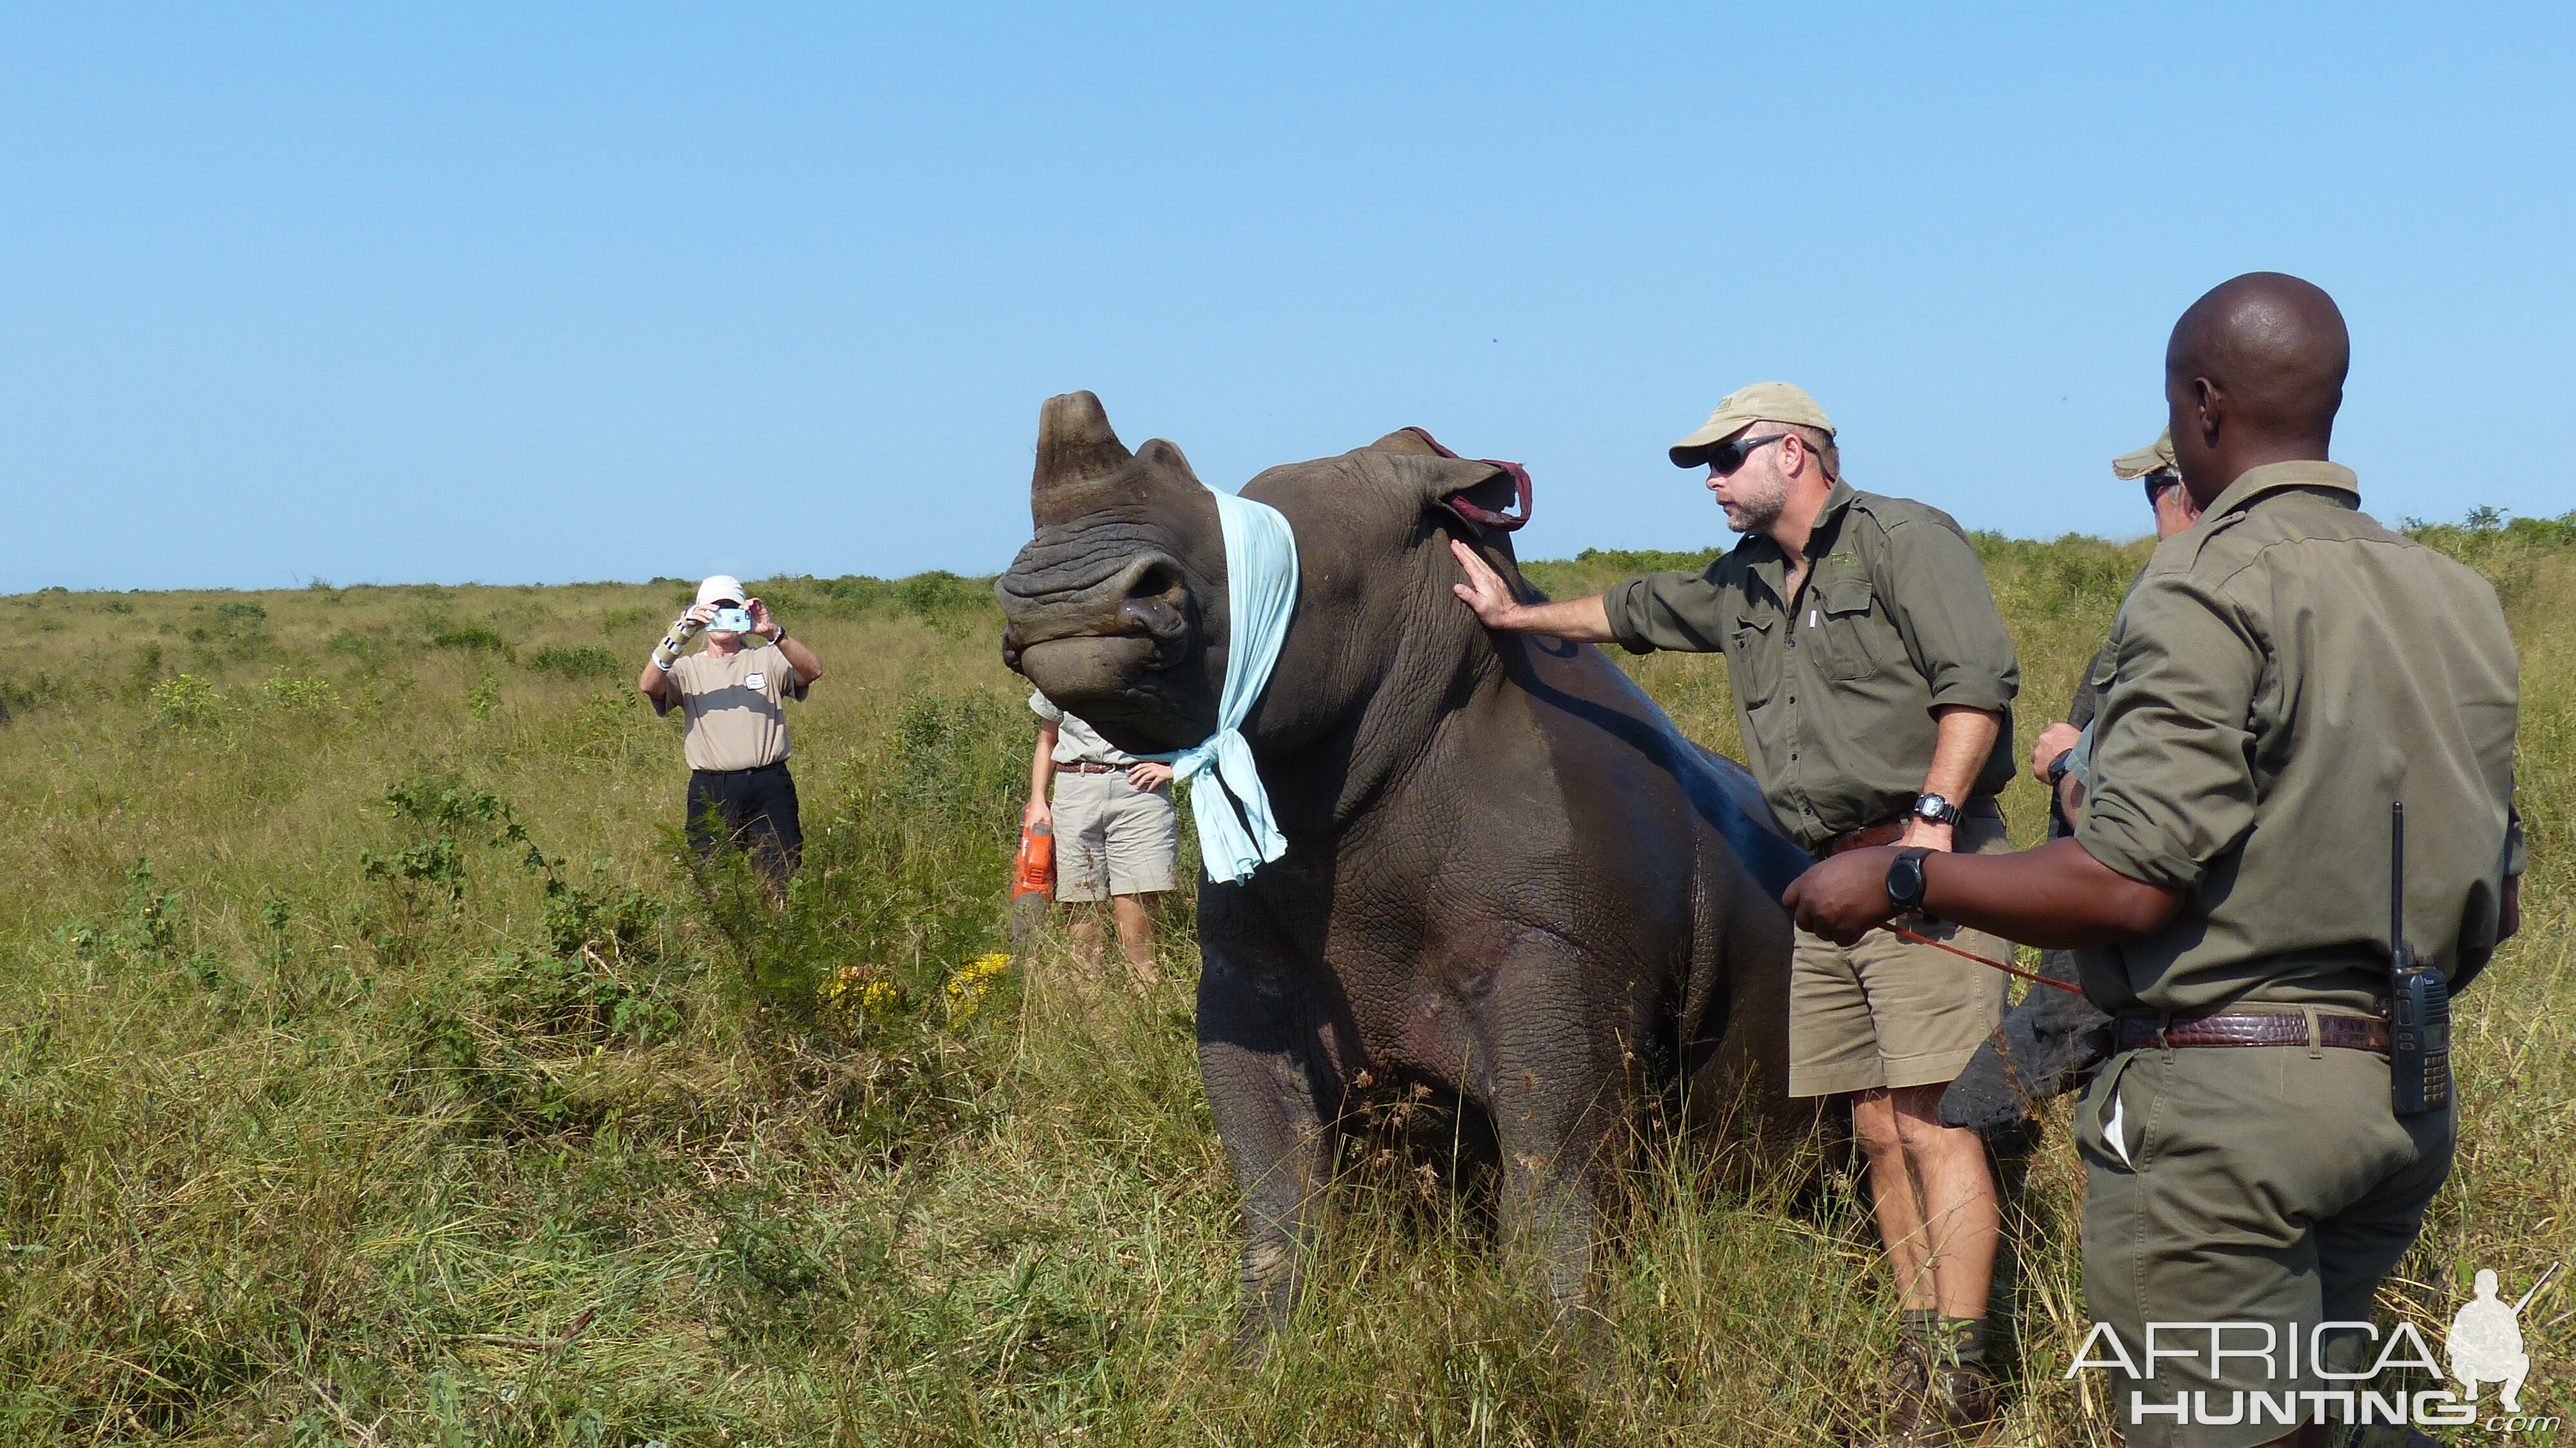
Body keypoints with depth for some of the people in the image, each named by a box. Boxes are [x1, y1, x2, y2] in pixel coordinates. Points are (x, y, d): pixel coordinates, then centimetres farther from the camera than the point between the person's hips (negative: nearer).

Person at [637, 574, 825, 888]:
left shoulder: (768, 659, 10)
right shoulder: (687, 669, 12)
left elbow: (813, 671, -9)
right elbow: (648, 685, -8)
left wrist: (772, 632, -23)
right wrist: (680, 634, -19)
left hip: (769, 786, -1)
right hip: (711, 791, 1)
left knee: (783, 882, -4)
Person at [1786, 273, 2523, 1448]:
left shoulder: (2211, 588, -13)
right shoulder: (2458, 599, 11)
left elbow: (2130, 885, -19)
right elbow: (2500, 900, 15)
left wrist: (1897, 879, -8)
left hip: (2223, 1097, -8)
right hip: (2406, 1100, 8)